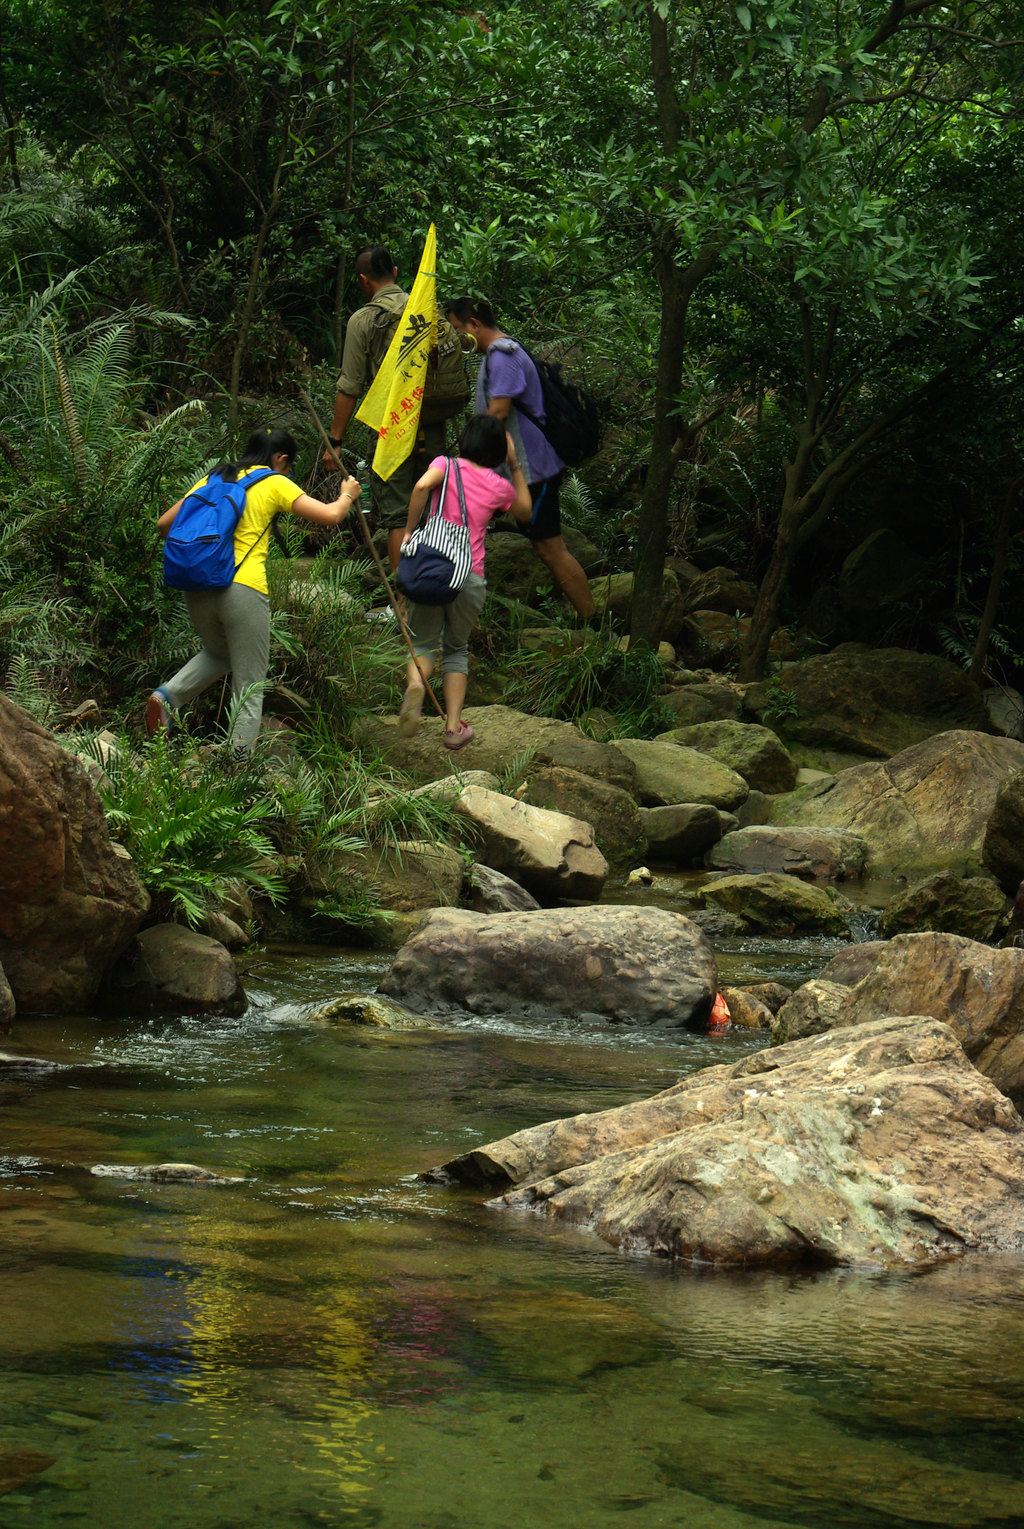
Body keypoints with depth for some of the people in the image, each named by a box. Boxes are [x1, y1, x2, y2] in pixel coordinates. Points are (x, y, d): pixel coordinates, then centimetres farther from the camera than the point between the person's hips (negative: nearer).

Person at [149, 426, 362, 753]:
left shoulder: (213, 479, 17)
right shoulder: (274, 484, 4)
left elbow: (164, 524, 17)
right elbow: (330, 516, -2)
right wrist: (347, 495, 19)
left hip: (196, 588, 5)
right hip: (243, 589, -5)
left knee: (217, 653, 31)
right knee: (250, 686, 6)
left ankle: (168, 694, 7)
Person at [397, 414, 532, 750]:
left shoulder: (447, 466, 4)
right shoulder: (500, 487, 10)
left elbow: (422, 486, -18)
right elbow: (526, 510, 32)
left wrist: (409, 530, -8)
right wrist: (515, 466, 31)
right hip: (471, 577, 1)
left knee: (422, 643, 10)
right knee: (456, 648, 19)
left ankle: (415, 682, -26)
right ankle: (454, 726, 9)